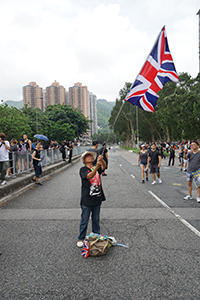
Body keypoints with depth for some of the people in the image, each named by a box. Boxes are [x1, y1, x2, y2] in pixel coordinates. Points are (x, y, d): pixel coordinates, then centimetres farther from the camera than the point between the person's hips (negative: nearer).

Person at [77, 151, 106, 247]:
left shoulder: (97, 167, 6)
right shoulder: (83, 169, -7)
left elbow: (104, 166, -15)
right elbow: (89, 176, -26)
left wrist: (101, 160, -37)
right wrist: (97, 166, -42)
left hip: (97, 198, 4)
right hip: (87, 200, -4)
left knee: (96, 219, 18)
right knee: (84, 220, 7)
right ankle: (80, 239, 24)